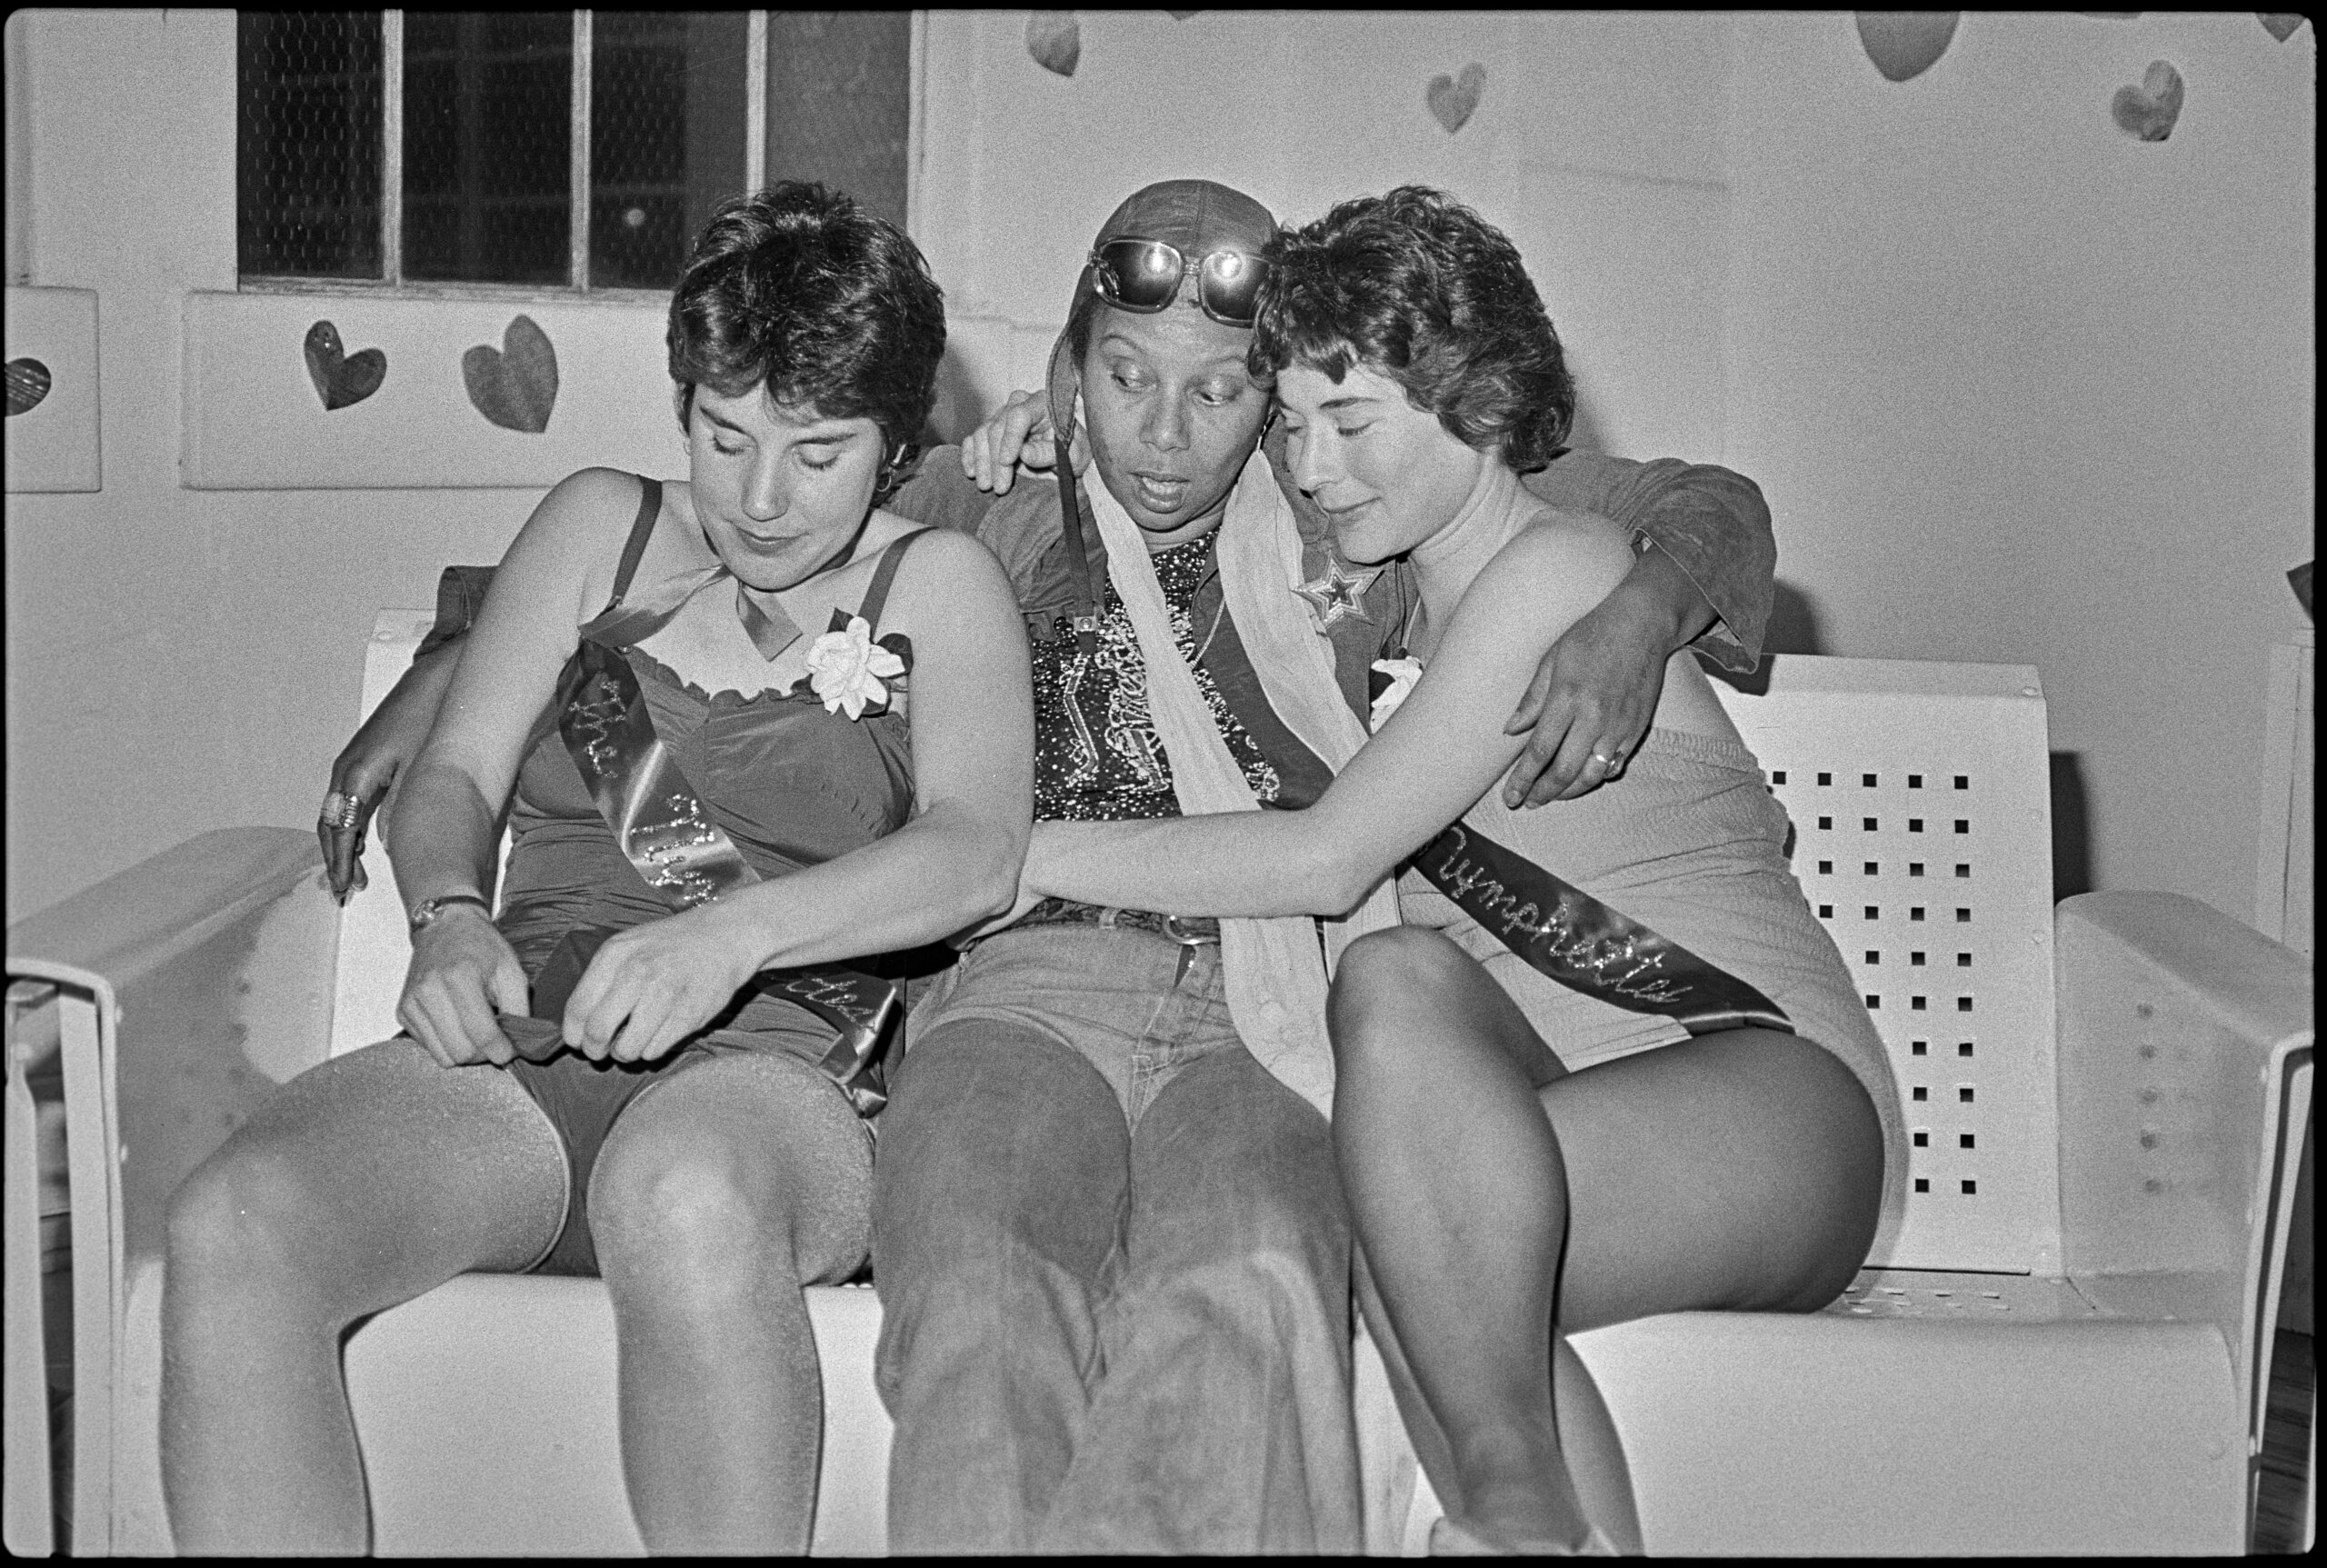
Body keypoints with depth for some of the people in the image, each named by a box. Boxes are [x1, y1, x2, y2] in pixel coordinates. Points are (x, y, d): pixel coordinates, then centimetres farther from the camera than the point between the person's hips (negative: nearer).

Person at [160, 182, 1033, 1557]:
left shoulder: (937, 587, 11)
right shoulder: (601, 528, 20)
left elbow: (978, 852, -6)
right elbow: (456, 774, 15)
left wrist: (737, 931, -24)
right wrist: (453, 919, -9)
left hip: (773, 1072, -3)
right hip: (522, 1041, 4)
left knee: (684, 1197, -42)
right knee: (231, 1225, -28)